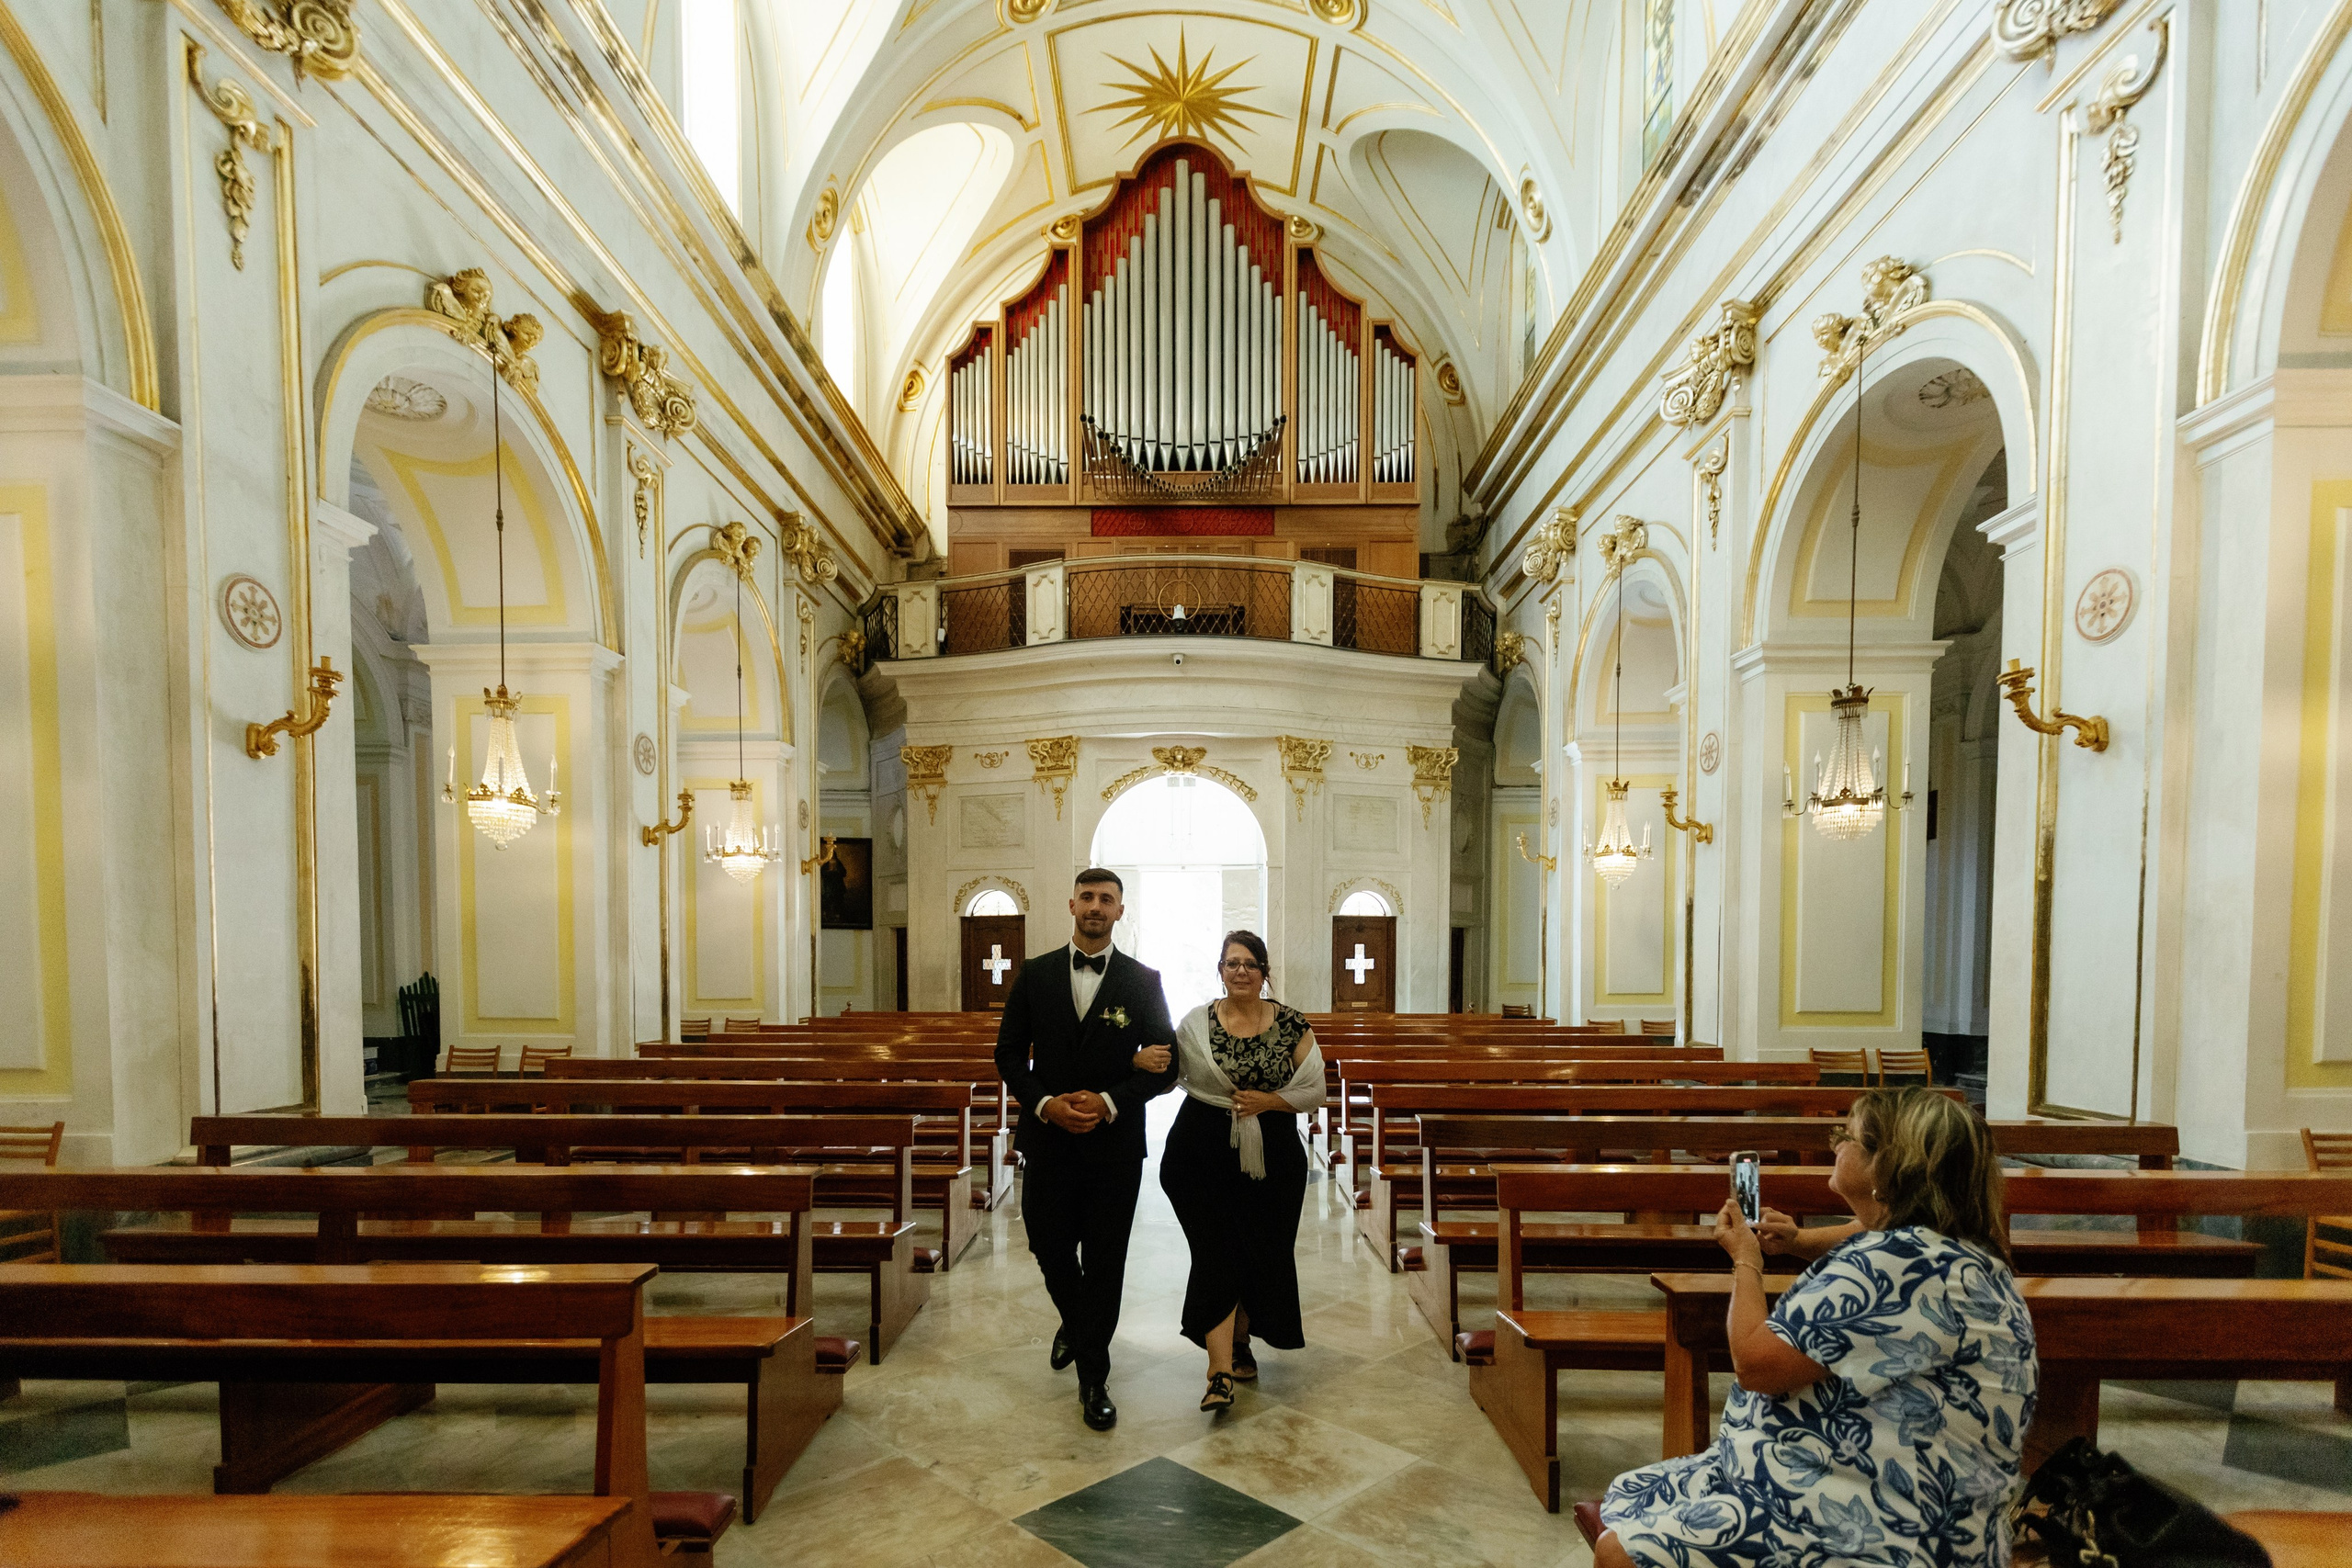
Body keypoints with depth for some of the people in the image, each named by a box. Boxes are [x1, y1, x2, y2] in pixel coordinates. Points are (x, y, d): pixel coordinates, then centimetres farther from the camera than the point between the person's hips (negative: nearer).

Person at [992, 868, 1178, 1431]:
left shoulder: (1143, 981, -3)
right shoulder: (1035, 974, 1)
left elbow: (1166, 1065, -4)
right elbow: (1008, 1052, 2)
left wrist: (1109, 1102, -16)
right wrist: (1045, 1103, -13)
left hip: (1114, 1143, -2)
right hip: (1048, 1140, 2)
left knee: (1105, 1263, 7)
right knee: (1050, 1248, 15)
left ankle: (1093, 1379, 26)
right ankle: (1075, 1323, 47)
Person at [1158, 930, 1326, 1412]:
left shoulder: (1291, 1024, -3)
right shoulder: (1195, 1023, -3)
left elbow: (1315, 1089, 0)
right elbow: (1167, 1076, 1)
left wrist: (1268, 1101, -14)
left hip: (1272, 1156, 2)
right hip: (1204, 1154, -1)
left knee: (1260, 1253, 11)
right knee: (1217, 1251, -6)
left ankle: (1240, 1341, 36)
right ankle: (1221, 1373, 2)